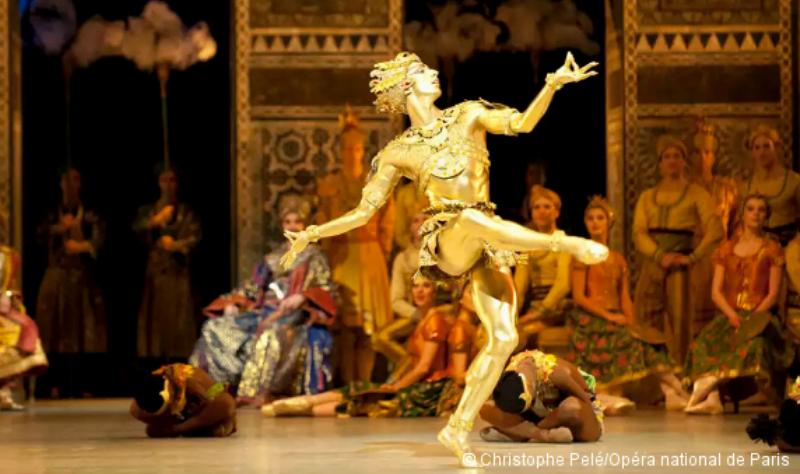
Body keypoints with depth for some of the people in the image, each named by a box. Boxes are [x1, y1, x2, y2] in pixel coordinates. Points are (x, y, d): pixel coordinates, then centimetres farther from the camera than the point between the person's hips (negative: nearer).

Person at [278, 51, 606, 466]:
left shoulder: (468, 116, 12)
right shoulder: (398, 153, 7)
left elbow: (523, 123, -3)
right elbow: (363, 212, 9)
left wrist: (553, 85, -19)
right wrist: (311, 235, -1)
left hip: (484, 247, 3)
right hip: (446, 242, -3)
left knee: (504, 338, -11)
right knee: (474, 217, -40)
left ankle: (458, 431, -2)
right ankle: (567, 244, -31)